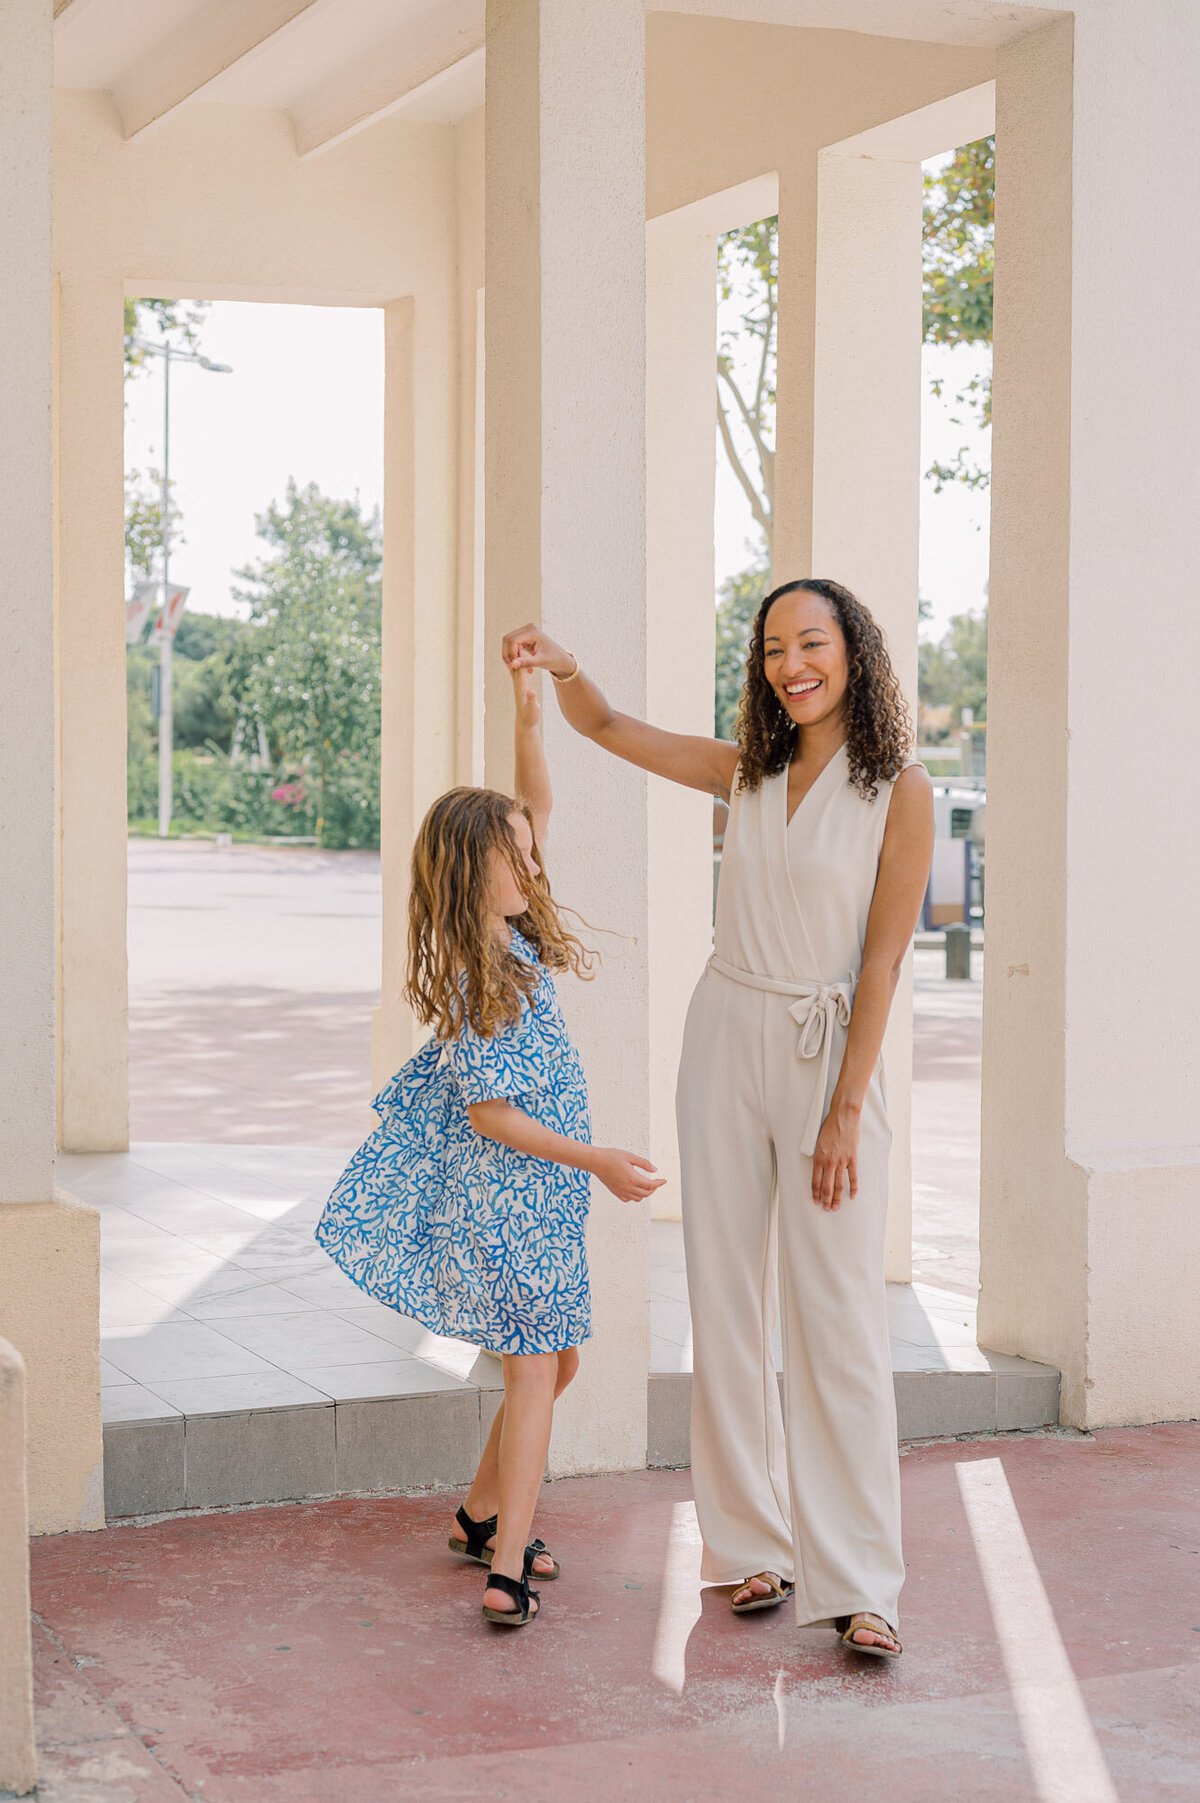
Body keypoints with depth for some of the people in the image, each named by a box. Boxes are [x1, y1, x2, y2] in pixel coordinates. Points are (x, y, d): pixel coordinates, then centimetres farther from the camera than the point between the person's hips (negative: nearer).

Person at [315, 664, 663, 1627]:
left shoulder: (515, 932, 4)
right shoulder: (476, 981, -20)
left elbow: (537, 811, 11)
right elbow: (490, 1113, -19)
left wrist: (530, 715, -1)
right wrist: (597, 1160, -20)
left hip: (537, 1193, 9)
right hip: (510, 1195, -9)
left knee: (554, 1361, 16)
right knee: (537, 1367, -8)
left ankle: (484, 1515, 28)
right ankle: (508, 1569, -8)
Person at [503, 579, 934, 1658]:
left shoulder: (899, 792, -7)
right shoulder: (747, 771, 7)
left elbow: (882, 961, -9)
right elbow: (609, 730, 13)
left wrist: (846, 1111, -12)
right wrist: (561, 668, -9)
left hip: (828, 1053, -4)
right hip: (726, 1042, 5)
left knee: (839, 1316, -5)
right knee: (729, 1305, 6)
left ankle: (857, 1579, 1)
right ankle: (755, 1545, 16)